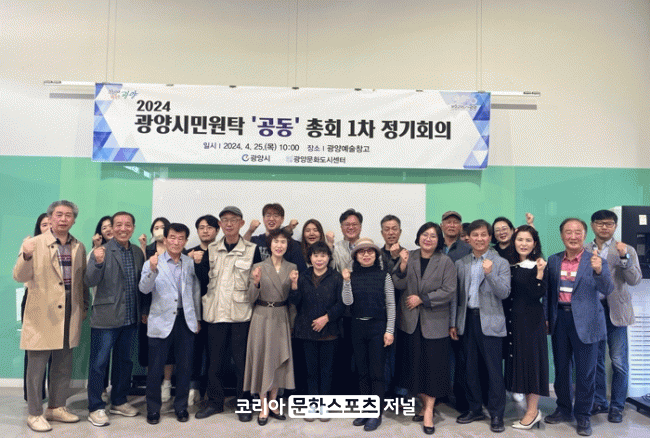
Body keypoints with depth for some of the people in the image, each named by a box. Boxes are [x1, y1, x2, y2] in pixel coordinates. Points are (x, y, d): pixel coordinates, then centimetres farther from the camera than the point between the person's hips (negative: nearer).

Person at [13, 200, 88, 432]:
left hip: (69, 316, 5)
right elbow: (20, 277, -12)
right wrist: (26, 256, -30)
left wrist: (84, 307, 12)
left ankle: (56, 408, 31)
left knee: (63, 366, 15)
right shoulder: (35, 244, -5)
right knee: (37, 367, 5)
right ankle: (34, 414, 21)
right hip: (42, 316, -4)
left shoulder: (79, 247, 8)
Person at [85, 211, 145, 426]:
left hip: (130, 318, 6)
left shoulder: (138, 252, 6)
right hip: (106, 318, -5)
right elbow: (91, 281, -17)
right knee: (99, 363, 5)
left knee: (124, 361, 17)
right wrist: (98, 263, -35)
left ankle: (119, 402, 32)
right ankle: (95, 408, 19)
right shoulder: (102, 251, -9)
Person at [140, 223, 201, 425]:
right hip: (161, 321, -2)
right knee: (155, 368, 5)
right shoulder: (153, 263, 0)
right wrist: (152, 270, -31)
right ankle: (153, 409, 22)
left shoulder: (191, 263, 7)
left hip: (186, 320, 2)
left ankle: (181, 406, 26)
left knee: (185, 366, 9)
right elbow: (144, 289, -14)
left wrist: (198, 318, 13)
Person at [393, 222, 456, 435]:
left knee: (433, 365, 1)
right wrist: (403, 266, -19)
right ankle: (424, 404, 26)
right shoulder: (409, 257, 3)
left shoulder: (446, 262, -4)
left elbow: (449, 291, -9)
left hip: (435, 321, -2)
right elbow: (399, 285, -3)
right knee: (414, 364, 8)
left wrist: (422, 299, -12)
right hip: (411, 321, 3)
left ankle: (429, 410, 12)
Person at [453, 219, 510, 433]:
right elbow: (456, 294, 9)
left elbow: (504, 293, -9)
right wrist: (453, 323, 7)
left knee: (494, 369, 0)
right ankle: (475, 409, 26)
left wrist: (490, 273, -23)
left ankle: (496, 414, 13)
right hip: (467, 320, 3)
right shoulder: (461, 264, 9)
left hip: (489, 321, -3)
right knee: (470, 368, 12)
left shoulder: (501, 263, 0)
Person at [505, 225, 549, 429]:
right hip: (513, 318, 6)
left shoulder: (539, 266, -5)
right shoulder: (509, 265, 8)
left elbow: (539, 294, -15)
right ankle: (532, 409, 21)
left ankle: (532, 411, 10)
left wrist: (540, 272, -24)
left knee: (531, 358, -1)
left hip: (532, 319, -5)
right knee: (517, 359, 9)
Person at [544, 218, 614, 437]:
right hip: (559, 319, 4)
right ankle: (564, 410, 31)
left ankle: (583, 416, 22)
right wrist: (547, 318, 6)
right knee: (561, 367, 15)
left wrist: (599, 271, -37)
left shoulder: (596, 261, -6)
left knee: (585, 371, 6)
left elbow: (607, 290, -19)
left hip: (584, 321, -4)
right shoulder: (553, 260, 5)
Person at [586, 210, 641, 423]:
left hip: (615, 310, -2)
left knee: (619, 361, 0)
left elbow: (635, 280, -10)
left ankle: (617, 406, 15)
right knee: (595, 359, 11)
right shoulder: (584, 251, 6)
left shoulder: (626, 250, 2)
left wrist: (624, 258, -22)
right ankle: (599, 401, 25)